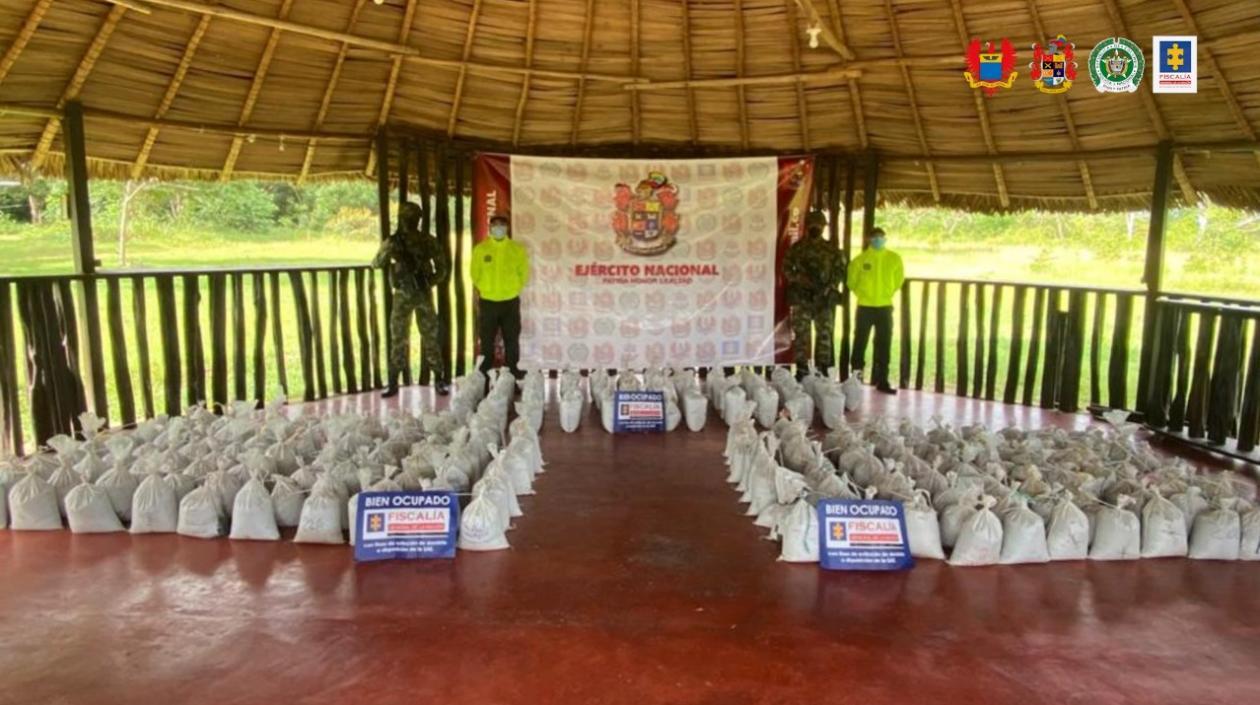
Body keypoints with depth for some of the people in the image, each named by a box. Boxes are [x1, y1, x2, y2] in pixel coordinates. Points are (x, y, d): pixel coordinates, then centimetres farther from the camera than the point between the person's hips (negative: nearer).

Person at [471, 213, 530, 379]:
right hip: (487, 301, 0)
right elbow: (475, 274, 7)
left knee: (512, 338, 6)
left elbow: (523, 273, 8)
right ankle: (486, 370, 17)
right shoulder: (480, 249, -1)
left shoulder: (517, 249, 0)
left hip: (510, 302, 0)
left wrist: (513, 289, 2)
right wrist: (482, 290, 4)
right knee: (486, 339, 7)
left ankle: (513, 369, 17)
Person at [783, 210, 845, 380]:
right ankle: (801, 370, 5)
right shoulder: (797, 248, 6)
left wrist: (831, 285, -6)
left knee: (825, 334, 1)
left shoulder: (832, 249, 9)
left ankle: (823, 369, 9)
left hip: (825, 299, 1)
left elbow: (840, 270, 9)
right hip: (801, 298, -1)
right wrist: (798, 279, -12)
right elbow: (786, 268, 5)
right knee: (801, 334, -1)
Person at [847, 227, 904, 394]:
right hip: (865, 306, -2)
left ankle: (881, 381, 10)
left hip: (885, 307, 2)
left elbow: (899, 279, 13)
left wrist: (888, 294, 9)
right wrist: (862, 293, 5)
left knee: (884, 345, 3)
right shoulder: (861, 259, -5)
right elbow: (852, 279, 7)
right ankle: (856, 377, 16)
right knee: (860, 342, 5)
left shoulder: (894, 259, 0)